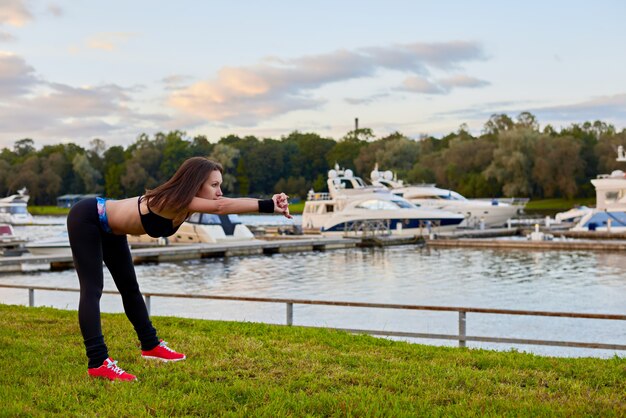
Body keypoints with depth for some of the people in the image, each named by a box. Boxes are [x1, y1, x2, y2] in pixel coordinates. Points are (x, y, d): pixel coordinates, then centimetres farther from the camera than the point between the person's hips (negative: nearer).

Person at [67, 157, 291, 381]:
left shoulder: (185, 204, -13)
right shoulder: (172, 201, -38)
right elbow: (221, 207, -51)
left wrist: (269, 204, -39)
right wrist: (267, 205, -55)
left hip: (110, 229, 9)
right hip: (86, 218, -9)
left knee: (130, 287, 14)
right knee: (92, 289, -13)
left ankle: (150, 345, 25)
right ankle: (97, 363, -16)